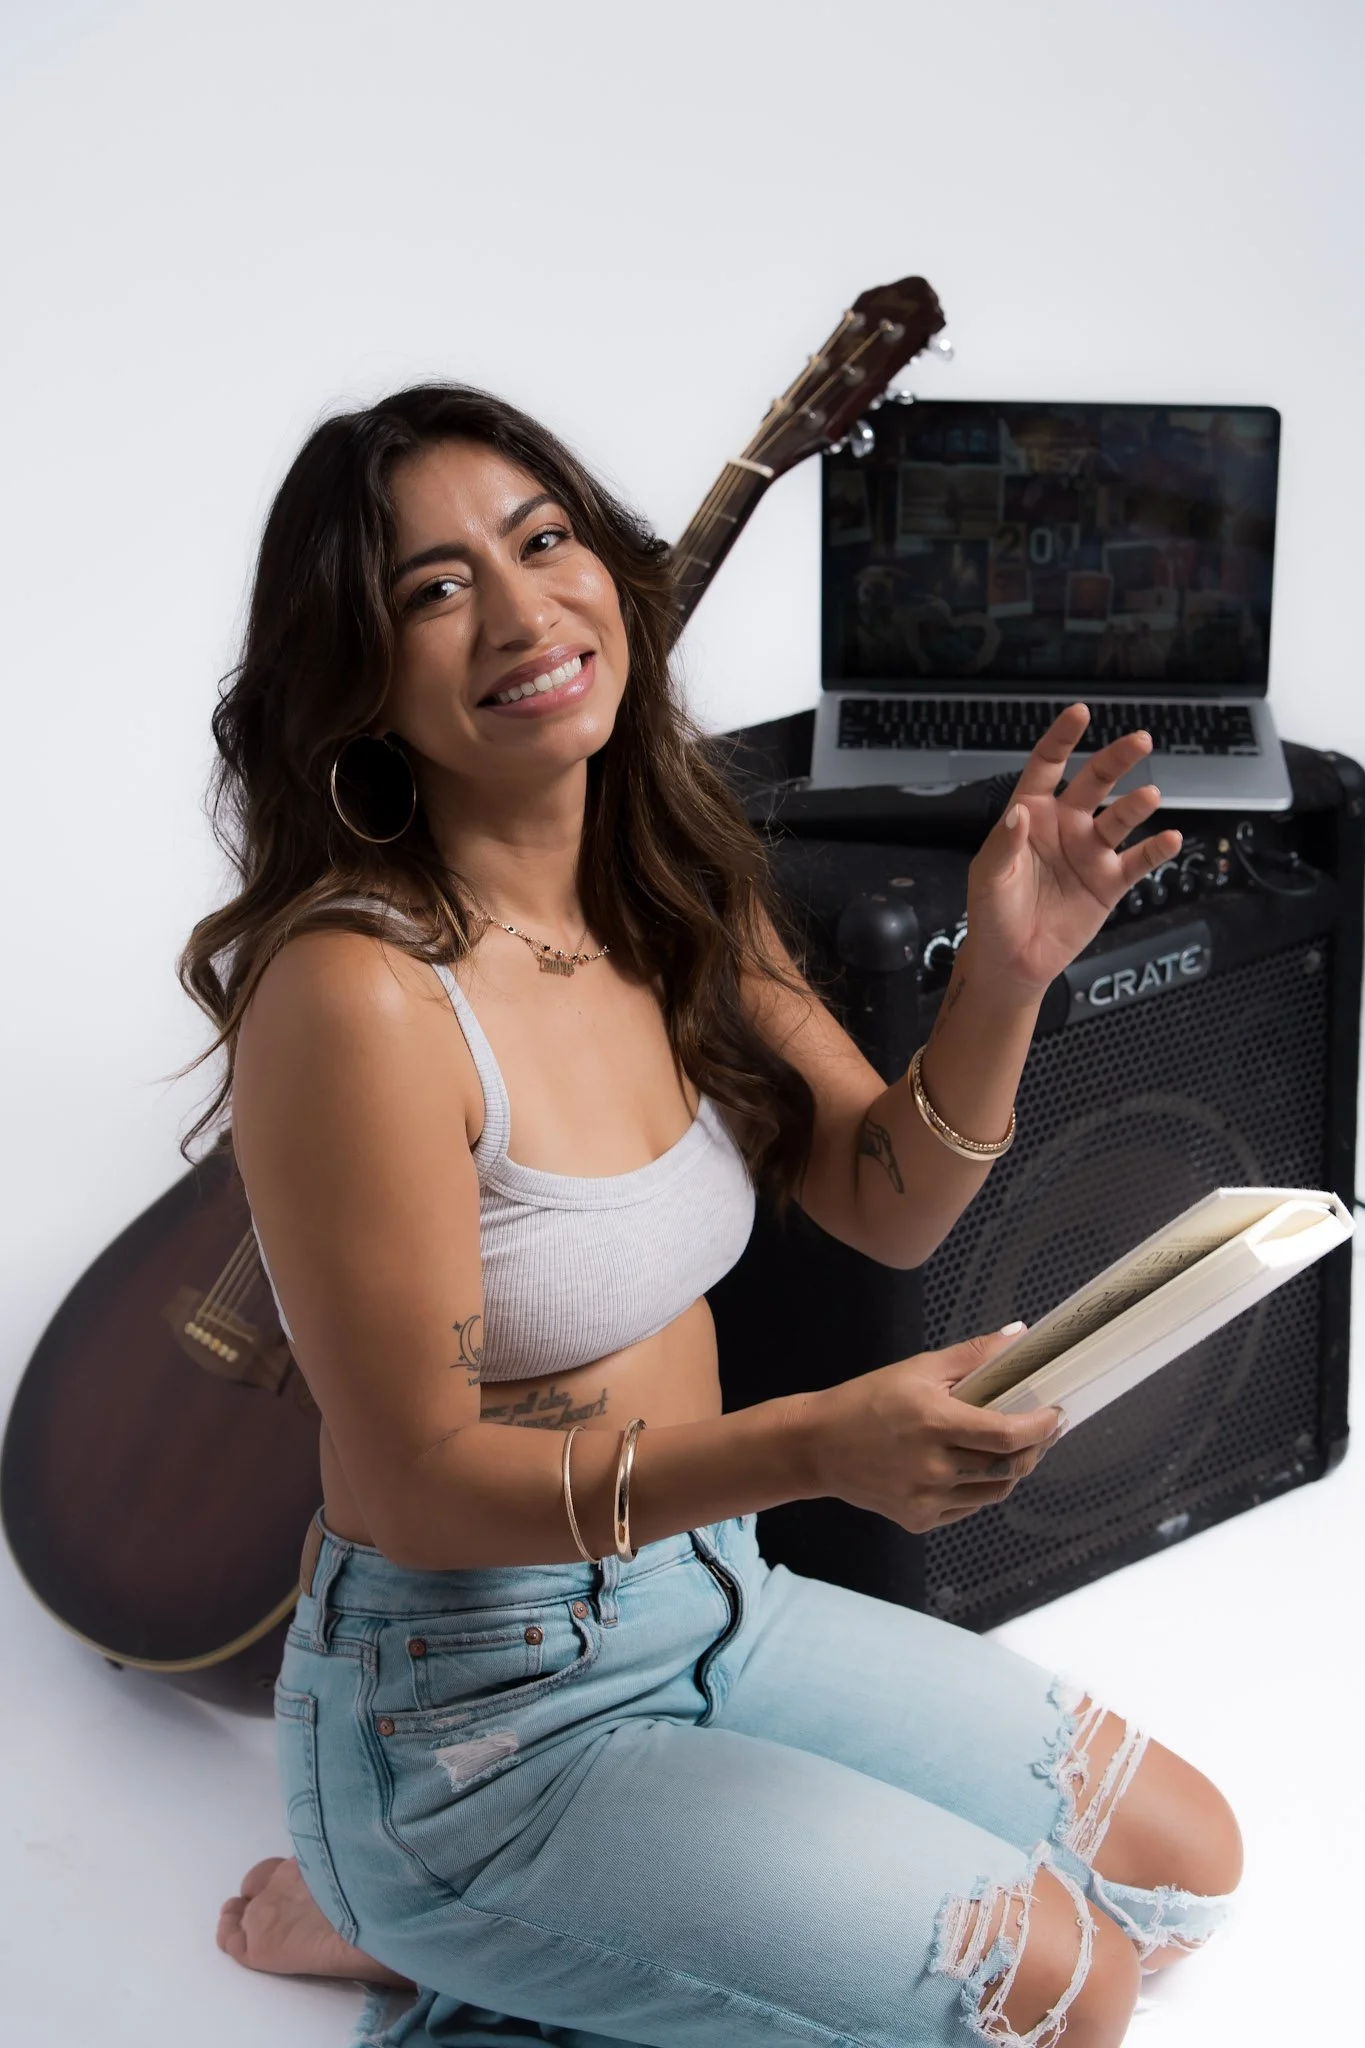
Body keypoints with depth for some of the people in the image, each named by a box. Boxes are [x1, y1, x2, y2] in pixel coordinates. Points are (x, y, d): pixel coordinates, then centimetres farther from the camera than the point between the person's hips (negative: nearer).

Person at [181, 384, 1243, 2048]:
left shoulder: (679, 899, -2)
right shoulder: (358, 993, -26)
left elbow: (886, 1207, 5)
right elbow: (419, 1484, -23)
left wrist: (1005, 974, -14)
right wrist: (811, 1447, -35)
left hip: (704, 1598, 8)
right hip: (470, 1716, -8)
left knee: (1182, 1866, 13)